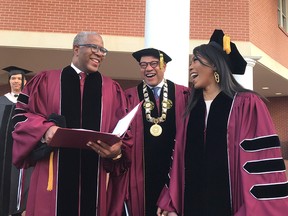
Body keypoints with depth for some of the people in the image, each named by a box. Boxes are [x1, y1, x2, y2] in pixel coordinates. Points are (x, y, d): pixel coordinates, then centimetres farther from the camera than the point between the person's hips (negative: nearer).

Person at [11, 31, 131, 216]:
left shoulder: (112, 89, 11)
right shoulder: (46, 80, 9)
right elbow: (22, 114, 4)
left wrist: (117, 150, -17)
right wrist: (45, 129, -15)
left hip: (95, 175, 2)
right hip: (55, 174, -1)